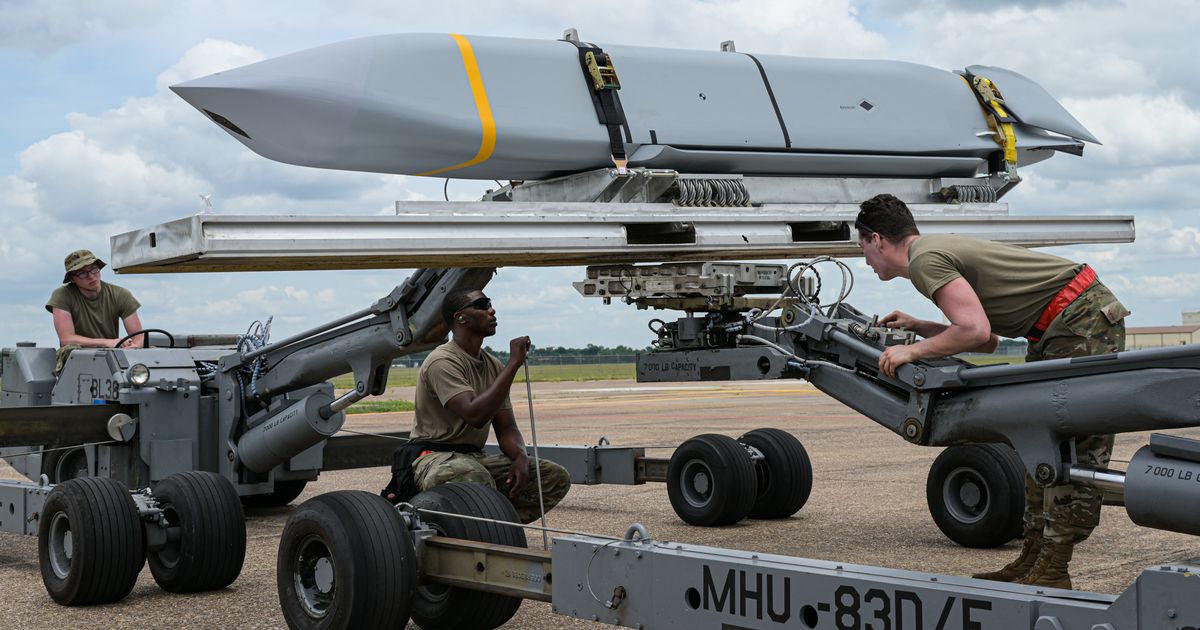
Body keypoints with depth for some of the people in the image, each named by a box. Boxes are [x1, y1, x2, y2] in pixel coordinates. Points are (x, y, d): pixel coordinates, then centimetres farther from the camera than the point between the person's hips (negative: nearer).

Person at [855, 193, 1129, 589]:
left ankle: (1052, 573, -10)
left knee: (1073, 449, -10)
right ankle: (1033, 559, 13)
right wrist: (917, 327, 19)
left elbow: (976, 331, -23)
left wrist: (912, 351, -11)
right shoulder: (941, 249, 19)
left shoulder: (925, 260, -12)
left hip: (1083, 320, -11)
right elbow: (987, 341, 21)